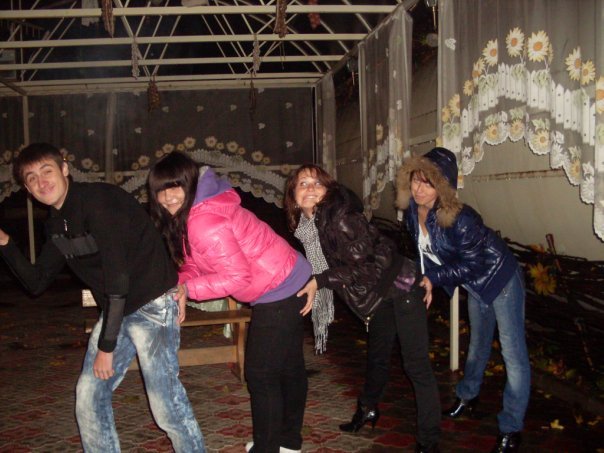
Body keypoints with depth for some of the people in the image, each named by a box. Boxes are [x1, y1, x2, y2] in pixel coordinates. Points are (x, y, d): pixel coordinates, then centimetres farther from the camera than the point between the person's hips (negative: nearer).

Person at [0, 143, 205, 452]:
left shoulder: (96, 200, -18)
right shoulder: (57, 224, 9)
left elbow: (117, 275, -22)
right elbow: (36, 282, 14)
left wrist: (106, 347, -18)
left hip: (152, 305, -9)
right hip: (116, 310, 9)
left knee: (166, 403, -7)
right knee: (88, 397, 9)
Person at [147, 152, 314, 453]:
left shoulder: (203, 222, -28)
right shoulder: (187, 213, 4)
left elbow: (237, 277, -28)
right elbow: (195, 260, 8)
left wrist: (187, 288, -22)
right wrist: (182, 283, -10)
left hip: (279, 292, -11)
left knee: (261, 374, -1)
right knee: (288, 366, 21)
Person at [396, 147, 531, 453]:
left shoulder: (460, 219, -35)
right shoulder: (412, 212, -13)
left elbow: (471, 265, -26)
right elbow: (425, 252, 3)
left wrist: (433, 278, -22)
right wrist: (427, 283, -4)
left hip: (499, 277, -7)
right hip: (475, 285, 8)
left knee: (512, 352, -7)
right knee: (478, 343, 26)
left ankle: (511, 428, 2)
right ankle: (468, 397, 45)